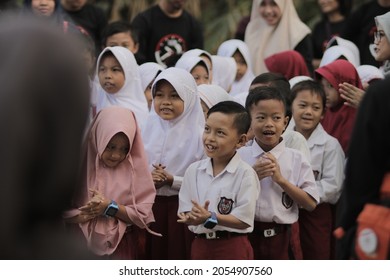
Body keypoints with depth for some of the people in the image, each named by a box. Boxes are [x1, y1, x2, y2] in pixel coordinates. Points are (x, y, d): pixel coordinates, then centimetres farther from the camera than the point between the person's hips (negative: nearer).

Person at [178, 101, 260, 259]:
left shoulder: (245, 174, -12)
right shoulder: (194, 170, 4)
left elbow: (244, 220, -15)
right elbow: (184, 213, 3)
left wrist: (211, 217, -24)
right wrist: (192, 217, -20)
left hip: (233, 248, -5)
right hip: (201, 245, 5)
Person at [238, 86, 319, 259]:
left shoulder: (297, 159, -1)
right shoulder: (239, 157, 0)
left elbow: (311, 204, -6)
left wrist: (281, 179, -14)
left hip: (281, 238, 0)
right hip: (246, 234, 0)